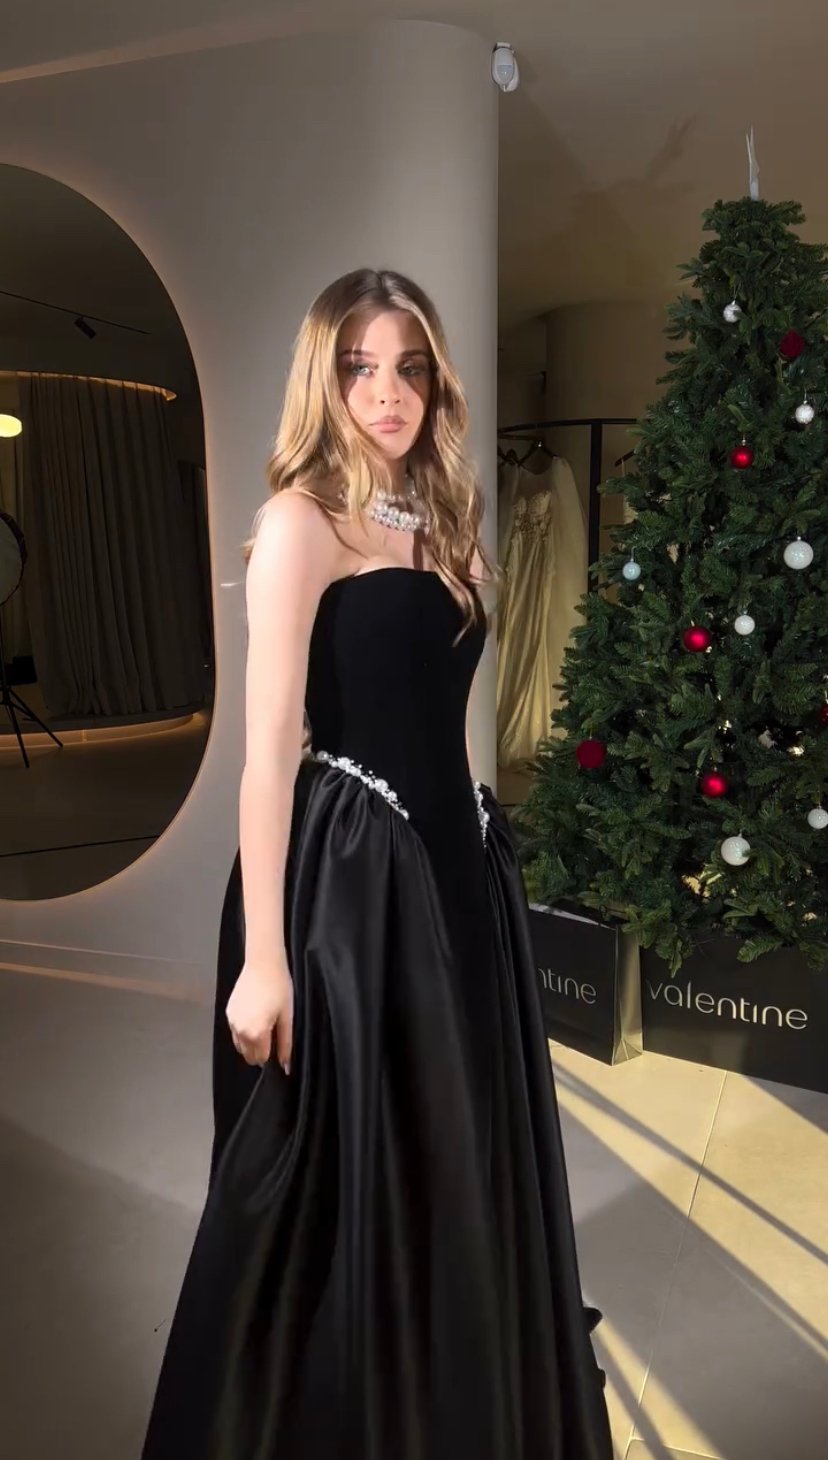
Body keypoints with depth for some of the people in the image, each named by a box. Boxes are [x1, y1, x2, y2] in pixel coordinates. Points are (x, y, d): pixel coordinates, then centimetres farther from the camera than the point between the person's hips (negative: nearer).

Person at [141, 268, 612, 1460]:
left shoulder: (440, 521, 13)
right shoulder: (303, 519, -10)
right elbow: (269, 745, -16)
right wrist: (263, 954, -18)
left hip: (452, 858, 8)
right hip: (348, 872, -8)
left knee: (460, 1160, 20)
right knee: (350, 1178, 8)